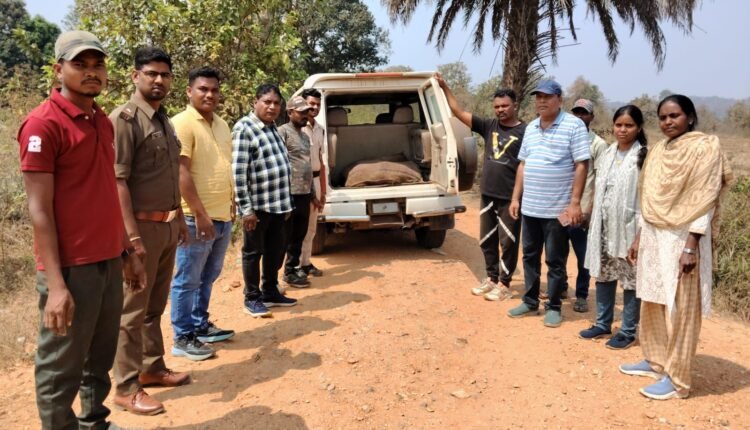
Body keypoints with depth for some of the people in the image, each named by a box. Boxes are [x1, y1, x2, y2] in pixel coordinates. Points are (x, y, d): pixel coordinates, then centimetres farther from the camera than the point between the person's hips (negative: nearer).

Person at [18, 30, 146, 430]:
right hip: (71, 268, -7)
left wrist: (127, 252, 16)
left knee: (101, 359, 18)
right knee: (60, 371, 6)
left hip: (109, 262, 8)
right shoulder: (43, 123, -11)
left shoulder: (103, 121, 12)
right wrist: (55, 284, -17)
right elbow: (39, 210, -14)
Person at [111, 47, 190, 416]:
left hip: (167, 225, 8)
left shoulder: (164, 121, 14)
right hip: (143, 226, -8)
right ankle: (127, 388, 10)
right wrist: (132, 235, -23)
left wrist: (179, 219, 19)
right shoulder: (125, 119, -12)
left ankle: (152, 367, 31)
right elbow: (118, 181, -18)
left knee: (155, 305, 18)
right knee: (132, 309, 0)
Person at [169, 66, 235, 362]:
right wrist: (200, 213, -20)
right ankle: (183, 338, 13)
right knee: (187, 280, 2)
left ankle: (200, 326, 32)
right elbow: (181, 173, -18)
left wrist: (231, 204, 19)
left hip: (223, 216, 8)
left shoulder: (222, 125, 14)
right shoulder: (182, 123, -12)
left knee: (207, 277, 19)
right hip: (197, 218, -8)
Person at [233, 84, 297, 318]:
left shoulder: (273, 128, 13)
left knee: (276, 250, 16)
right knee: (254, 252, 6)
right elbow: (238, 172, -17)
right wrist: (246, 208, -19)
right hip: (257, 205, -8)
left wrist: (286, 201, 18)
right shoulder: (244, 128, -12)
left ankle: (270, 292, 31)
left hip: (278, 203, 8)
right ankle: (252, 298, 19)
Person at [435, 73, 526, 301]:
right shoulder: (489, 126, 7)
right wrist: (444, 87, 3)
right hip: (488, 195, 6)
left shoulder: (524, 132, -7)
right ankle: (491, 278, 29)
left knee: (508, 242, 4)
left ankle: (504, 284, 15)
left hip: (510, 198, -6)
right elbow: (459, 112, 8)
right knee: (487, 240, 15)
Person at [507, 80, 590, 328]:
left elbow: (581, 165, -12)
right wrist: (516, 197, 11)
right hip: (530, 206, 6)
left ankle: (554, 307, 17)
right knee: (530, 256, 14)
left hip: (557, 209, -6)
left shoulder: (574, 126, -8)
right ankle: (530, 302, 27)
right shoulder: (531, 128, 11)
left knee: (555, 261, 4)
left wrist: (574, 202, -17)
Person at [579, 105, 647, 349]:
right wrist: (594, 219, 11)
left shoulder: (644, 157, -9)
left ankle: (628, 332, 14)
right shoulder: (607, 155, 11)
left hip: (628, 227, -6)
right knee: (603, 275, 13)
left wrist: (642, 231, -17)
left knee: (630, 279, 2)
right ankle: (603, 324, 27)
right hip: (603, 226, 6)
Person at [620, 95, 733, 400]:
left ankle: (677, 378, 10)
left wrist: (691, 247, -19)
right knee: (652, 303, 14)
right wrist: (639, 237, 14)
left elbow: (704, 202, -15)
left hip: (681, 240, -7)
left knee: (679, 309, 0)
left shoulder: (704, 148, -10)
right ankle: (655, 360, 30)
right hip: (653, 238, 7)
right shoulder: (658, 151, 11)